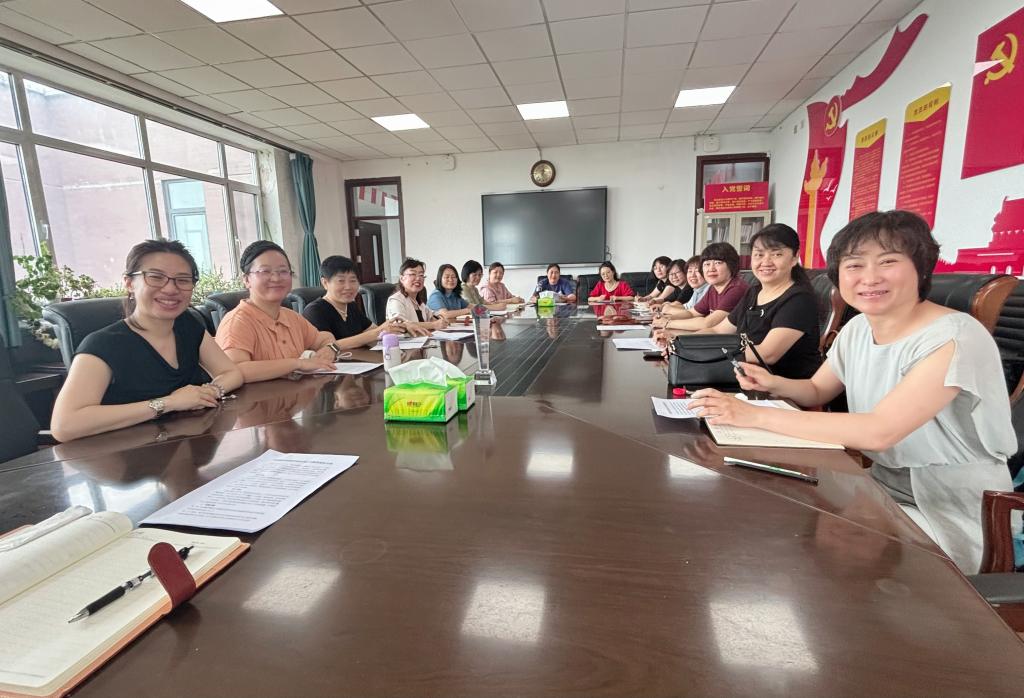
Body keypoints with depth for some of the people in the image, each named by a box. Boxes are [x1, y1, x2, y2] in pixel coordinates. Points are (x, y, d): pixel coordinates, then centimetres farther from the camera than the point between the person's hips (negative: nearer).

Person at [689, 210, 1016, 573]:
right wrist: (773, 383, -11)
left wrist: (754, 416, -35)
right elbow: (815, 391, 13)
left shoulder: (954, 338, -23)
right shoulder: (857, 328, 0)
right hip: (882, 485, 6)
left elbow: (878, 432, -34)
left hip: (952, 513, -6)